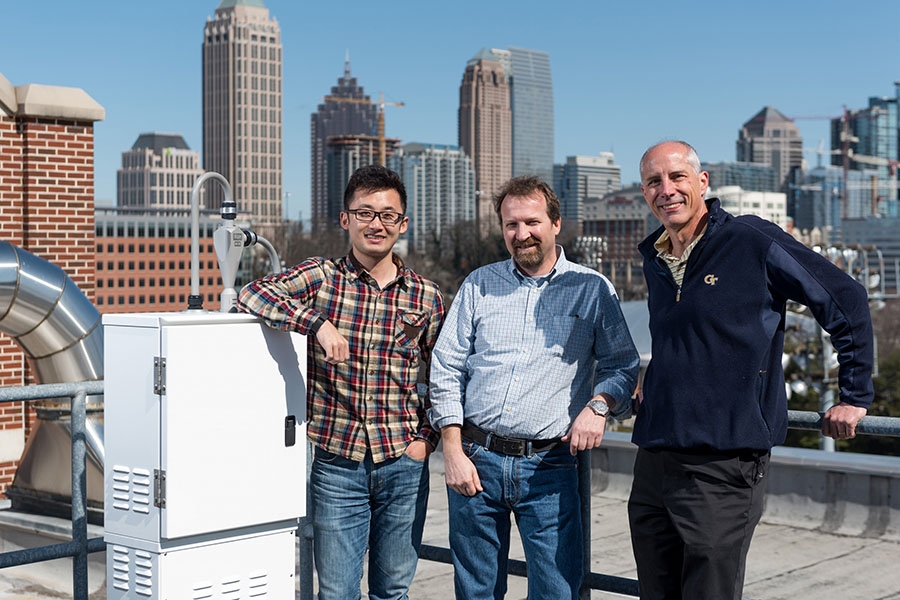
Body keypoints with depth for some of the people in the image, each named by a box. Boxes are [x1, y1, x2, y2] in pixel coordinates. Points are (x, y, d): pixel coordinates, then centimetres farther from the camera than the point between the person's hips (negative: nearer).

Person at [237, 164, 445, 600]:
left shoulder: (426, 297, 5)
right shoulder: (321, 277, 0)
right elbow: (252, 294, -14)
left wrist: (427, 439, 1)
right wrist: (318, 322, -25)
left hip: (403, 465, 2)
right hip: (336, 463, -1)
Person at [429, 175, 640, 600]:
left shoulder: (593, 290, 4)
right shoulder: (479, 285, 9)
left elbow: (623, 366, 5)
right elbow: (446, 370, 7)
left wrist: (598, 404, -17)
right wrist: (453, 452, -1)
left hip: (549, 467, -2)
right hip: (476, 459, 2)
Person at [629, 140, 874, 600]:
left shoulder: (753, 241, -6)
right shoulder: (654, 259, 13)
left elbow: (845, 300, 0)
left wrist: (854, 397, 3)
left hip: (723, 470, -6)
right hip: (652, 465, 7)